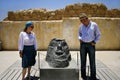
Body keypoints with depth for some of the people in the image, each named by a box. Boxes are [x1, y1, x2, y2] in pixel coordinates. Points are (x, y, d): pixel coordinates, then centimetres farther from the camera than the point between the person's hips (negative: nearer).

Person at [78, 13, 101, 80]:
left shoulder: (94, 25, -6)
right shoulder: (81, 26, 3)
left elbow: (98, 34, 2)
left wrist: (95, 42, -8)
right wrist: (80, 38, 3)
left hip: (91, 45, -2)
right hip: (83, 44, 3)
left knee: (92, 61, 2)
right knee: (83, 60, 8)